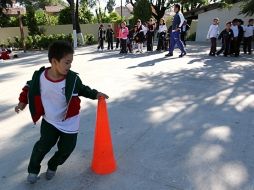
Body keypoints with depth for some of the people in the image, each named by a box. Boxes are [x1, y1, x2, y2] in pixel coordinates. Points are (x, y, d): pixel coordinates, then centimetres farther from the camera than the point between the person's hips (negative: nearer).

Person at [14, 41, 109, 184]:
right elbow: (30, 87, 6)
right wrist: (23, 101, 4)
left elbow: (82, 89, 1)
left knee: (66, 148, 8)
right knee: (43, 145, 3)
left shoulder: (73, 78, -18)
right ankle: (33, 169, 34)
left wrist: (95, 94, -9)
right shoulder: (40, 76, -16)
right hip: (49, 121, 0)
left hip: (69, 122, 1)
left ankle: (53, 166, 40)